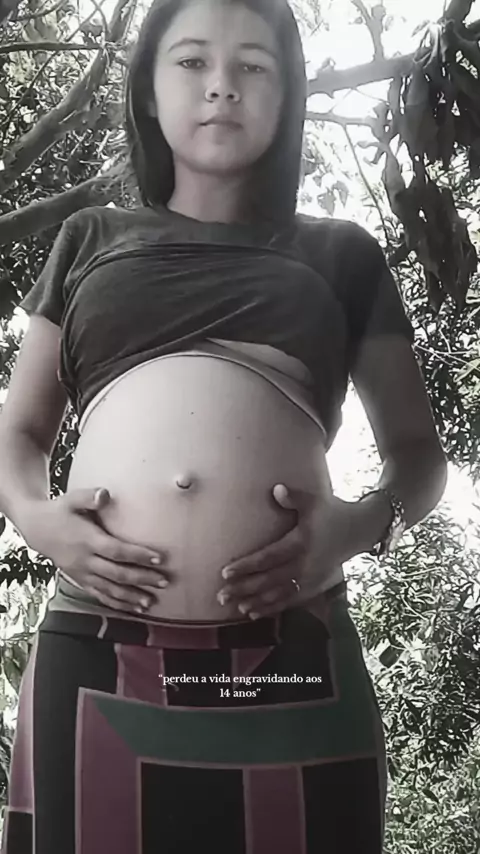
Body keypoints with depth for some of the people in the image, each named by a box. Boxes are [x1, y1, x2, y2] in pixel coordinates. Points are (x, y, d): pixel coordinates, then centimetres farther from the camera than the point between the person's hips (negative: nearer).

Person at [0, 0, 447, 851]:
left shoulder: (341, 255, 15)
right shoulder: (91, 241, 18)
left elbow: (417, 449, 16)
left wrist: (364, 523, -6)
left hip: (292, 667, 0)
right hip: (95, 659, 1)